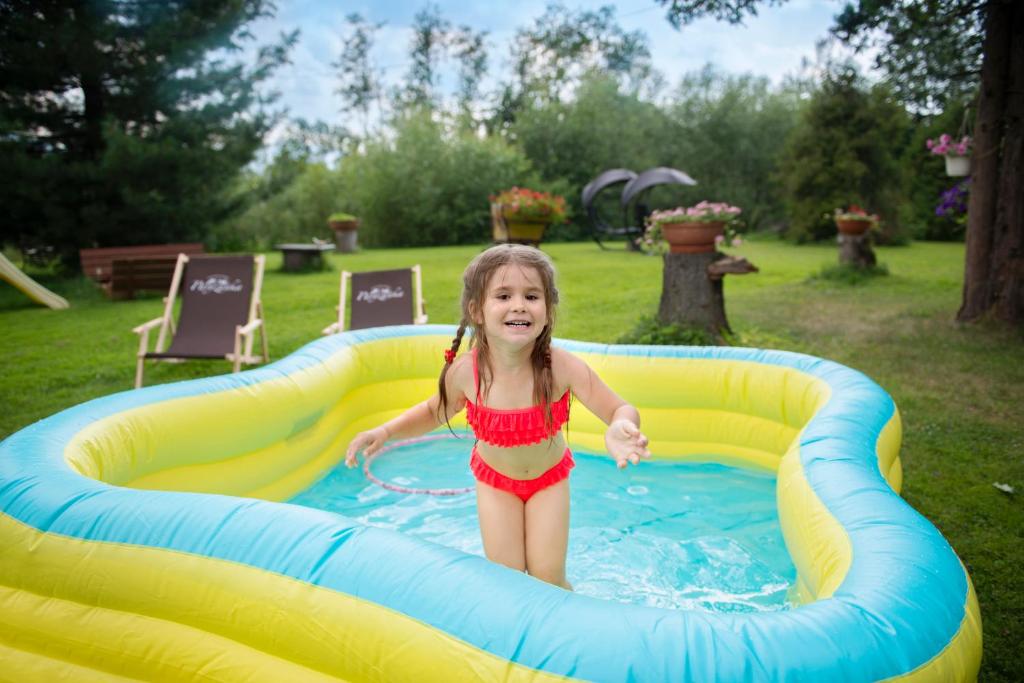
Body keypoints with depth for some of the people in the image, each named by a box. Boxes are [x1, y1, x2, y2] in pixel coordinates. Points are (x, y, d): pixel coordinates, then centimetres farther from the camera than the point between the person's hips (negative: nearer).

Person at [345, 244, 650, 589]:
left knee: (548, 580, 2)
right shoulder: (465, 372, -25)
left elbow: (622, 410, -25)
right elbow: (434, 412, -4)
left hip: (549, 479, 0)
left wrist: (621, 427, -50)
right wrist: (385, 431, -19)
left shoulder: (562, 367, -30)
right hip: (495, 482, 1)